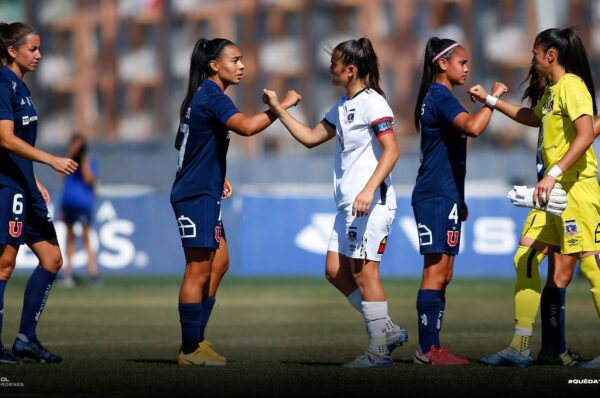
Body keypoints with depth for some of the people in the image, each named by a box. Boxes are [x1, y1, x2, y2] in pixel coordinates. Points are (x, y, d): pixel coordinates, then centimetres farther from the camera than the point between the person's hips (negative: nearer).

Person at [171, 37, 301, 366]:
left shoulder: (204, 96, 17)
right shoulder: (212, 97, -15)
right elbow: (246, 126, -31)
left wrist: (218, 177, 20)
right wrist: (282, 106, -22)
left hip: (205, 194, 11)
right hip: (195, 196, -11)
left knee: (219, 263, 14)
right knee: (199, 270, -7)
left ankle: (196, 339, 17)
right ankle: (190, 350, -4)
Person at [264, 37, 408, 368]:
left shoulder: (372, 102, -10)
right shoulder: (342, 107, 17)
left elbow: (391, 150, -18)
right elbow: (311, 138, 24)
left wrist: (369, 189, -26)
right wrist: (278, 110, 20)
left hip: (372, 202, -10)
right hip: (348, 203, 10)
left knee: (364, 271, -8)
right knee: (335, 271, 8)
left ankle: (379, 350, -2)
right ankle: (387, 329, 14)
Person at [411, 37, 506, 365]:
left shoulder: (437, 97, 20)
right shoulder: (441, 97, -12)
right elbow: (473, 127, -32)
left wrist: (459, 201, 27)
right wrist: (492, 98, -18)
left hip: (444, 196, 10)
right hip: (437, 197, -10)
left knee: (442, 274, 10)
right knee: (436, 273, -10)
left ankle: (432, 347, 12)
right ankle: (427, 350, -11)